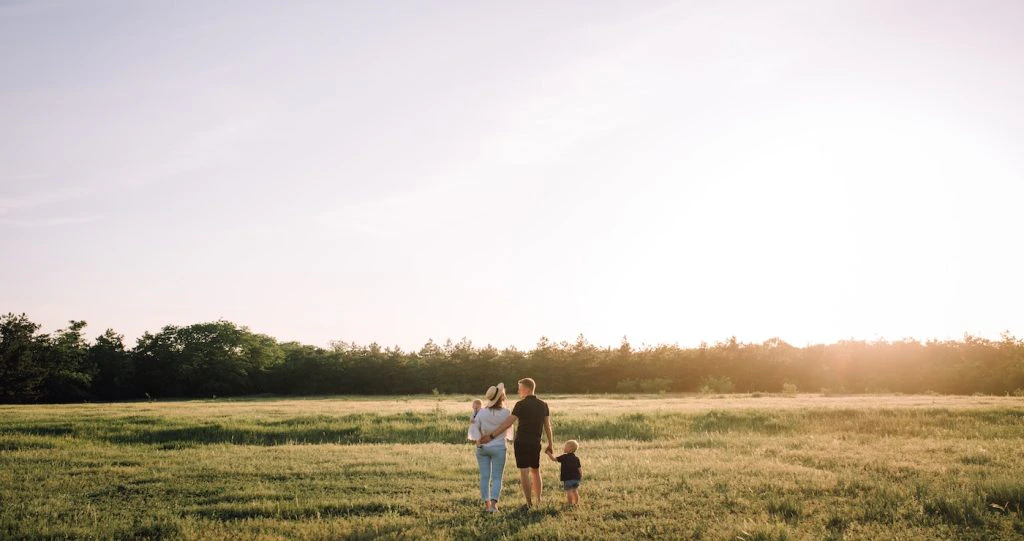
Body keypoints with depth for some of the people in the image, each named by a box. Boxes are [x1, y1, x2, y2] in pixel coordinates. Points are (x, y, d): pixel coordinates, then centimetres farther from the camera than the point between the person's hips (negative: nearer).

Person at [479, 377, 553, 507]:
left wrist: (492, 435, -15)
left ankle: (529, 503, -5)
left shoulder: (521, 405, -9)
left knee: (524, 472, -3)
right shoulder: (543, 405, 6)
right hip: (535, 443, 5)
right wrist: (550, 445, 13)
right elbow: (547, 426, 7)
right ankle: (538, 501, 21)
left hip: (521, 442, -5)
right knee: (535, 472, 18)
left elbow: (508, 423, -15)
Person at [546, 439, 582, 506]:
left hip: (567, 478, -6)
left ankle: (570, 503, 1)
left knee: (569, 491, 0)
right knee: (575, 491, 17)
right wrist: (581, 476, 21)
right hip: (576, 478, 6)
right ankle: (576, 503, 22)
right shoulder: (576, 458, 5)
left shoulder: (564, 457, -11)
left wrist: (549, 453, 2)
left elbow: (554, 459, -10)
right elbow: (579, 468, 9)